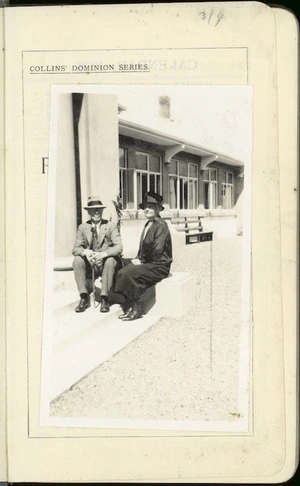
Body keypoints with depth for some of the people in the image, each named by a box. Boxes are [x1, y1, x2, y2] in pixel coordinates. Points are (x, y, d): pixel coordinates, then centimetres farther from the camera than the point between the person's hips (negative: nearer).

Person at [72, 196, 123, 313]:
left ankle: (104, 298, -25)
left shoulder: (111, 226, -3)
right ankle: (84, 297, -19)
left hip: (106, 263, -2)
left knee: (110, 260, -34)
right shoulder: (83, 227, 5)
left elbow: (119, 247, -15)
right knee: (77, 260, -26)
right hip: (90, 265, 2)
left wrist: (103, 254, -35)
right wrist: (85, 252, -28)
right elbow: (75, 249, -3)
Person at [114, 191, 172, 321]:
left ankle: (136, 309, -14)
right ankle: (129, 305, -7)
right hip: (147, 263, 8)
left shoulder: (161, 225, -12)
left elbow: (157, 250, -19)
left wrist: (142, 261, -11)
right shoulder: (148, 224, 17)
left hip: (159, 265, -8)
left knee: (129, 273, -26)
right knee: (121, 272, -13)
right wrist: (138, 259, 1)